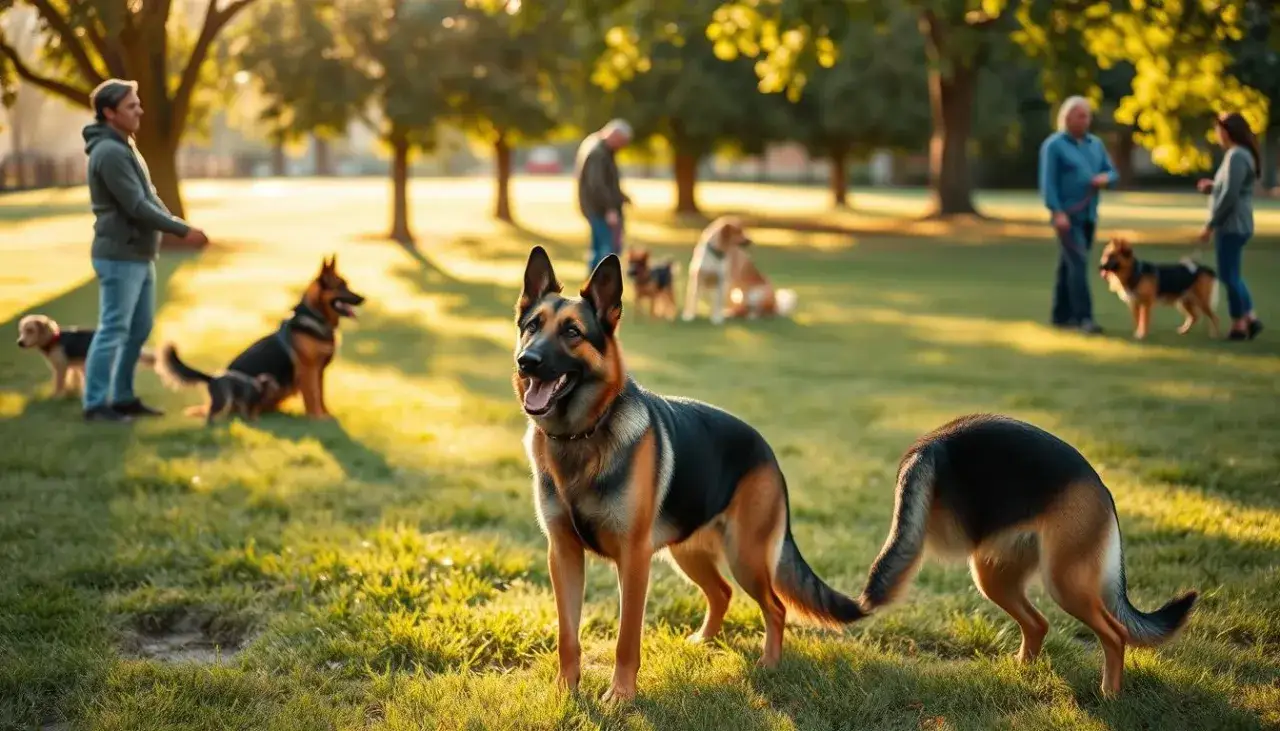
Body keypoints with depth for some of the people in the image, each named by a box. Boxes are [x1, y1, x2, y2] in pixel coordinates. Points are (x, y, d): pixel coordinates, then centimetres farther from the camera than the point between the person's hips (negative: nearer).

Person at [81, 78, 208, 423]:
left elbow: (149, 197, 16)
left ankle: (122, 397, 21)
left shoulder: (125, 147, 15)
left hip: (139, 255, 10)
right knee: (113, 329, -6)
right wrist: (183, 231, -16)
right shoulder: (110, 152, -17)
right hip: (120, 257, -10)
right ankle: (95, 403, 0)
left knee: (139, 329, 13)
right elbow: (137, 206, -21)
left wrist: (182, 226, 3)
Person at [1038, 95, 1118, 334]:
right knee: (1078, 262, -15)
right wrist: (1057, 212, -20)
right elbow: (1048, 182, -12)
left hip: (1089, 215, 6)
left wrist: (1105, 178, -9)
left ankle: (1062, 315, 16)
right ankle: (1084, 317, -18)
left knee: (1068, 264, 11)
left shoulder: (1096, 144, 14)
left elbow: (1112, 172, 16)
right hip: (1067, 214, -6)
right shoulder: (1053, 145, -5)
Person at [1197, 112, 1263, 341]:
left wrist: (1210, 225, -17)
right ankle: (1250, 318, 18)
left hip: (1231, 226, -10)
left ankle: (1239, 325, 4)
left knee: (1229, 274, -3)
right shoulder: (1244, 154, 14)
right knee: (1231, 274, 16)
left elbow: (1230, 195, -21)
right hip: (1235, 225, 10)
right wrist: (1212, 187, 8)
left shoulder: (1236, 156, -17)